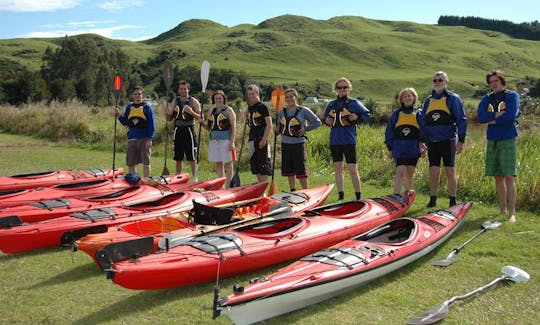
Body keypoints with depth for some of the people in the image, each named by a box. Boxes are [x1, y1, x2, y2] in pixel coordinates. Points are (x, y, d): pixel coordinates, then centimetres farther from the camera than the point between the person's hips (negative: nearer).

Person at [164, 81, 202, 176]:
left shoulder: (194, 101, 0)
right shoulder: (175, 101, 10)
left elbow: (200, 117, -4)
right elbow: (169, 119, 13)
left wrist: (191, 112, -21)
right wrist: (167, 113, -9)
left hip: (189, 130, -4)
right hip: (178, 130, 4)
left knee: (192, 158, -3)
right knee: (178, 158, 9)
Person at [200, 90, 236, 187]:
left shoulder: (228, 110, -1)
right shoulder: (211, 111, 15)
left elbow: (233, 127, -7)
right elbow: (209, 128, 19)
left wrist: (231, 142, -16)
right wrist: (202, 123, -2)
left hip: (225, 140, -6)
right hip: (214, 140, 6)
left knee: (227, 164, -2)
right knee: (218, 165, 10)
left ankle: (228, 186, 0)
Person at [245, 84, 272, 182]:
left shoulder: (263, 107, -7)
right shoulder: (250, 108, 15)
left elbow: (269, 125, -12)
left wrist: (264, 139, -19)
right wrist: (247, 117, 4)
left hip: (261, 139, -8)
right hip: (252, 139, 8)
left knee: (263, 164, -6)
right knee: (255, 164, 10)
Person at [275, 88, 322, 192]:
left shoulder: (303, 111, -5)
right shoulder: (282, 112, 9)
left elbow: (318, 122, -3)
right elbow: (278, 125, 20)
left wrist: (305, 129, -12)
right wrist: (277, 129, -2)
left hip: (299, 144, -5)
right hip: (285, 144, 5)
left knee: (301, 170, -5)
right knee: (289, 170, 10)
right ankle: (293, 192, 22)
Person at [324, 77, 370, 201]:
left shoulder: (353, 103, 0)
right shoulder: (332, 104, 12)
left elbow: (366, 114, 5)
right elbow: (326, 117, 25)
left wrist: (357, 117, -13)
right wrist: (327, 121, 3)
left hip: (349, 140, -5)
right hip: (334, 140, 5)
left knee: (352, 169, -6)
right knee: (337, 169, 8)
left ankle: (359, 197, 2)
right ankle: (341, 196, 16)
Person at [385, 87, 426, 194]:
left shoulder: (419, 114, 7)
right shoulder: (396, 114, 5)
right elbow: (389, 131, 6)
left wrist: (423, 144, -4)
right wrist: (389, 148, 1)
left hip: (414, 149, 2)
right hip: (399, 149, -2)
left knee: (410, 174, 11)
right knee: (400, 172, -12)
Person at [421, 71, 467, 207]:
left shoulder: (453, 98, 2)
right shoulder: (428, 100, 15)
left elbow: (461, 120, -1)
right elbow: (423, 121, 19)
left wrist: (461, 140, -8)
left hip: (448, 140, -4)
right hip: (432, 141, 4)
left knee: (450, 172, 0)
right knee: (433, 172, 4)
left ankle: (452, 202, 7)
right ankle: (432, 200, 12)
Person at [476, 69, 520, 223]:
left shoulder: (512, 95, 1)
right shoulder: (486, 99, 13)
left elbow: (511, 115, -14)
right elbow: (480, 117, -3)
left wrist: (492, 119, -6)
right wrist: (498, 114, -13)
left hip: (507, 141, -4)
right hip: (492, 141, 5)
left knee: (509, 176, -11)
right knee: (498, 177, 7)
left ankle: (512, 213, -10)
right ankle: (502, 210, 15)